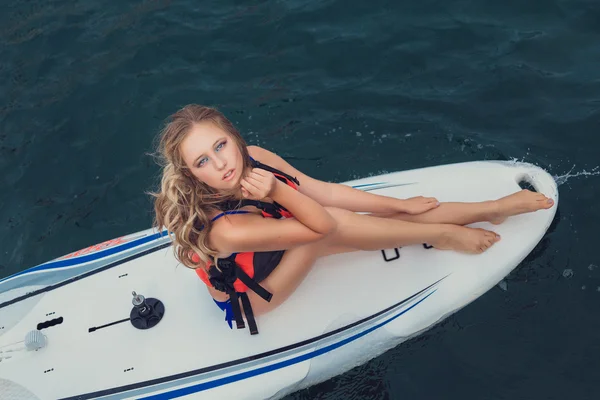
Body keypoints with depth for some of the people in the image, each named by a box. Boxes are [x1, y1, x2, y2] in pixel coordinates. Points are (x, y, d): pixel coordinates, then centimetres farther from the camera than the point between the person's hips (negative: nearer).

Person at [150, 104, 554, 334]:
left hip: (280, 250, 6)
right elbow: (319, 225, -33)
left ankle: (491, 208, -2)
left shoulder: (251, 157, -21)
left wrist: (399, 204, -6)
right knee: (328, 227, -30)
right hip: (247, 300, -6)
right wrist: (279, 193, -46)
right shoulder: (225, 229, -41)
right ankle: (443, 236, -10)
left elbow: (324, 191, -11)